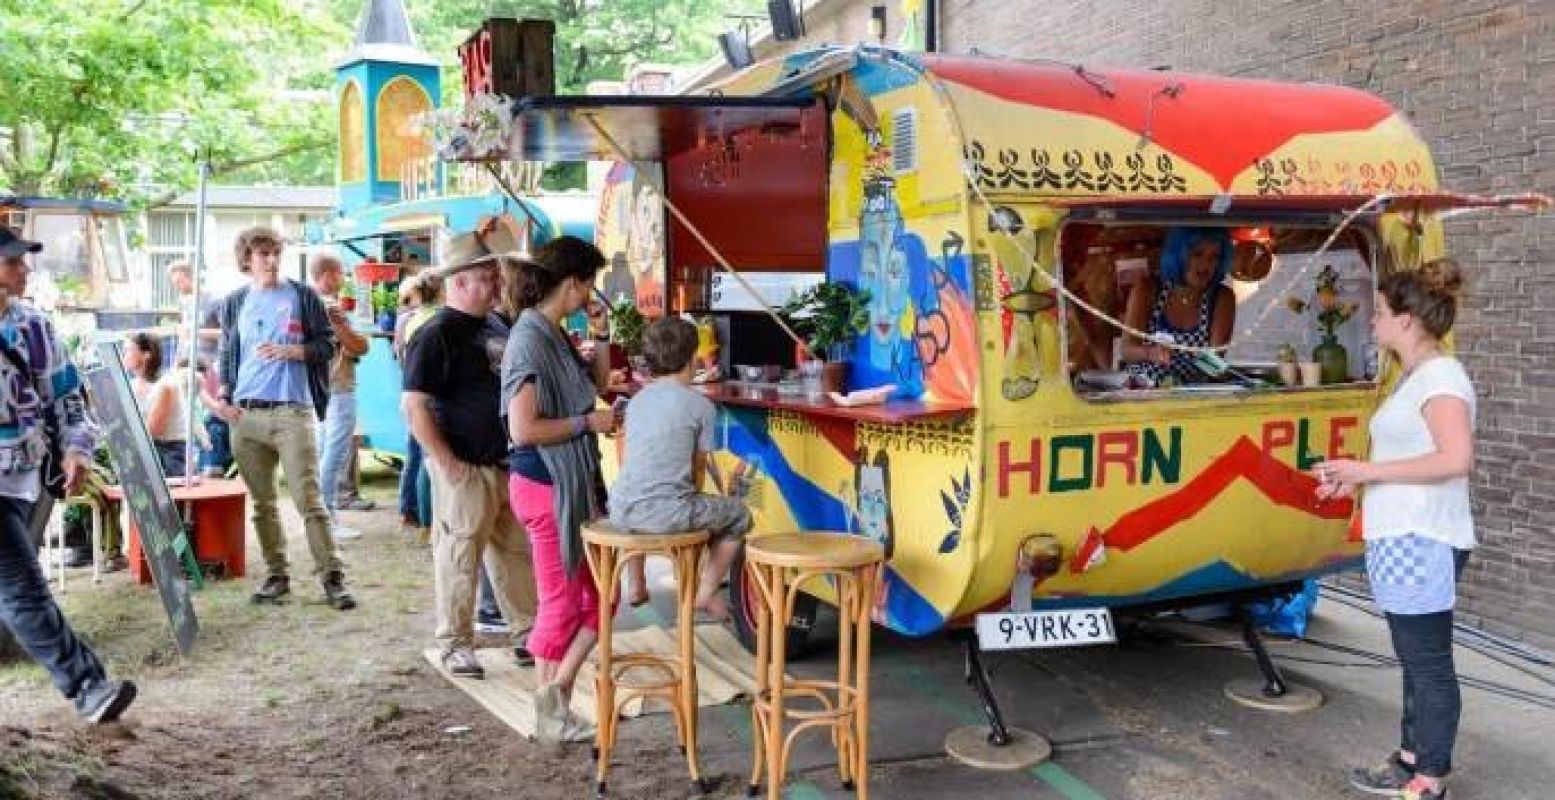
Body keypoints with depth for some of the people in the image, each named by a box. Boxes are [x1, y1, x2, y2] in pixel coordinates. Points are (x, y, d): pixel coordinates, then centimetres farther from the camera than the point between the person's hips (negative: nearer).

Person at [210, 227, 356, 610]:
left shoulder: (302, 296, 4)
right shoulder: (234, 303, 13)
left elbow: (327, 345, 4)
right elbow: (227, 357, 18)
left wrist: (289, 351, -11)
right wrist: (223, 397, 4)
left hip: (292, 410, -3)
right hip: (246, 413, 4)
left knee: (309, 500, -8)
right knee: (262, 503, 8)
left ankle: (332, 577, -3)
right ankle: (276, 574, 19)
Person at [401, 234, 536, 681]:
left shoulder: (495, 328, 12)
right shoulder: (436, 334, -11)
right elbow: (414, 406, -16)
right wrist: (447, 463, -17)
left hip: (506, 464, 8)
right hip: (465, 469, -8)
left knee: (518, 552, 13)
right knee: (460, 557, 2)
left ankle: (528, 635, 23)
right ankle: (456, 644, 15)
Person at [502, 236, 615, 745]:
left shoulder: (555, 335, 8)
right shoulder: (530, 340, -19)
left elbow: (598, 384, 22)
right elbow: (524, 430, -25)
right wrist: (588, 422, -16)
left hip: (574, 484, 9)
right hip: (546, 486, -9)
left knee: (599, 592, 13)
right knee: (562, 601, 4)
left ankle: (556, 691, 20)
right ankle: (550, 716, 19)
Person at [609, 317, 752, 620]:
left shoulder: (636, 400, 14)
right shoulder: (701, 405, -2)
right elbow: (699, 468, 3)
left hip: (622, 511, 6)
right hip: (666, 513, -6)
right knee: (739, 515, 18)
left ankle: (635, 583, 45)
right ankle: (706, 593, 20)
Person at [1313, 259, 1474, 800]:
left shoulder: (1441, 375, -14)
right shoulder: (1413, 376, 15)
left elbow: (1456, 459, -24)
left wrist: (1369, 470, -19)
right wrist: (1355, 480, 11)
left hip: (1423, 543, -10)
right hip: (1399, 539, 10)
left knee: (1429, 662, 0)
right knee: (1416, 659, 17)